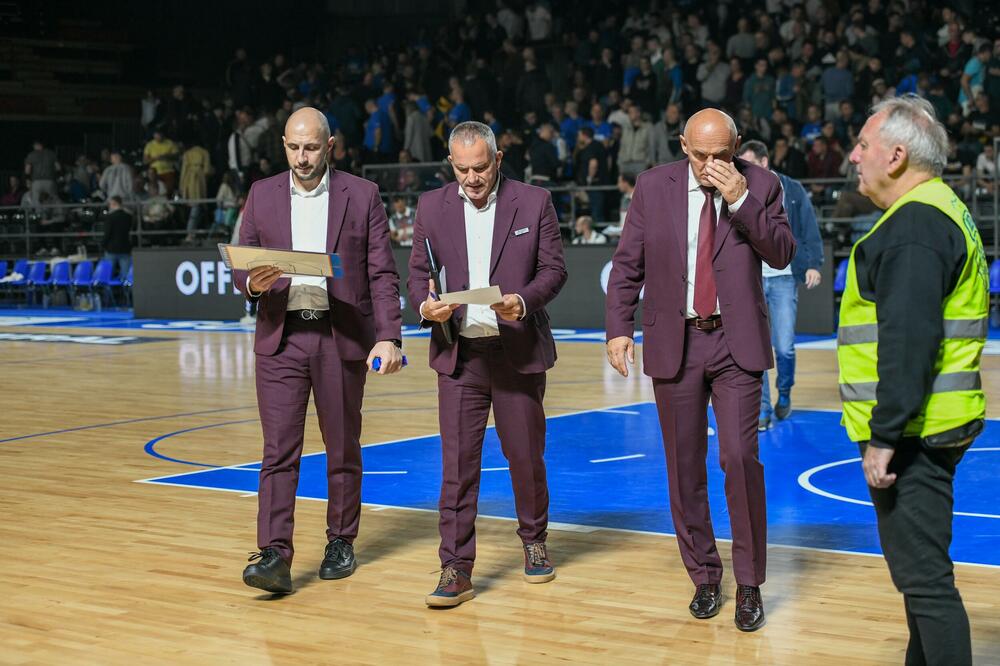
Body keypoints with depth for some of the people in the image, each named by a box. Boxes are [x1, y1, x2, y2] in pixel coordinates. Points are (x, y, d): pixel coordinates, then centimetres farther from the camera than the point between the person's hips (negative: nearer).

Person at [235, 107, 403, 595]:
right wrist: (253, 284, -15)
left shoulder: (362, 195, 2)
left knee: (343, 450, 9)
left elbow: (382, 274, -1)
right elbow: (241, 267, 9)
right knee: (279, 451, -6)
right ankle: (275, 557, -10)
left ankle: (340, 542, 24)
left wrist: (388, 337, -11)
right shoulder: (262, 195, 8)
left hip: (343, 338, -1)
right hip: (280, 339, 1)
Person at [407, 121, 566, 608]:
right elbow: (418, 273, 7)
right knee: (457, 463, -4)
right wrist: (426, 306, -15)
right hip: (459, 353, 1)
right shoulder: (431, 207, 5)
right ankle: (456, 571, -2)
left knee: (526, 455, 10)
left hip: (519, 351, -1)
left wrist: (525, 301, -19)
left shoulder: (534, 202, 0)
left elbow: (554, 269, 0)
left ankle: (534, 541, 33)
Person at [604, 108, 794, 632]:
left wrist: (741, 200, -17)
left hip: (736, 342, -2)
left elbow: (782, 254, -8)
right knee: (685, 466, 7)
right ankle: (704, 577, 21)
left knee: (740, 457, -10)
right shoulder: (653, 186, 3)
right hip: (674, 342, 2)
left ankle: (749, 584, 3)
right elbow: (627, 264, 5)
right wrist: (619, 328, -3)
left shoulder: (760, 185, 0)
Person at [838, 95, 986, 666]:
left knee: (923, 575, -7)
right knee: (921, 569, 19)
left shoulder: (915, 225, -17)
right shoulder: (942, 211, 18)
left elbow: (908, 342, -24)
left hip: (912, 432, -11)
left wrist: (884, 436, -23)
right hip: (930, 427, 11)